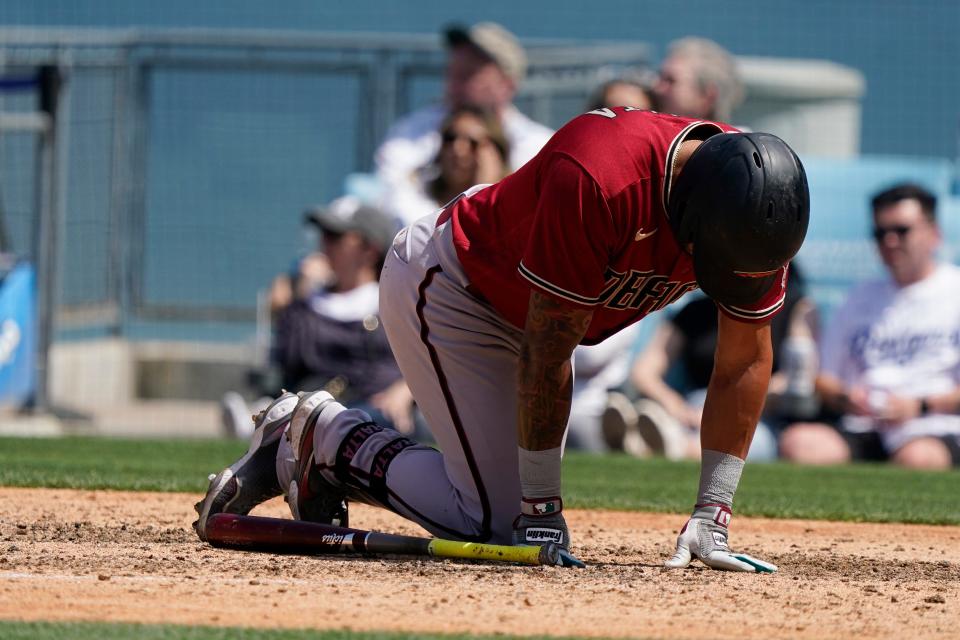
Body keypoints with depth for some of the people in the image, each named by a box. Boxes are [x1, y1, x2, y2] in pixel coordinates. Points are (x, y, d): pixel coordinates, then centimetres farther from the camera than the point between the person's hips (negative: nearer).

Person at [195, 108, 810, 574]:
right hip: (443, 288, -8)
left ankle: (315, 440, 18)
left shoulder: (757, 199, -21)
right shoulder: (594, 182, -40)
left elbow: (746, 361, -11)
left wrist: (711, 517, -14)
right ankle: (323, 434, 5)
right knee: (494, 520, -14)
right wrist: (542, 509, -25)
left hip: (515, 313, 8)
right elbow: (546, 358, -32)